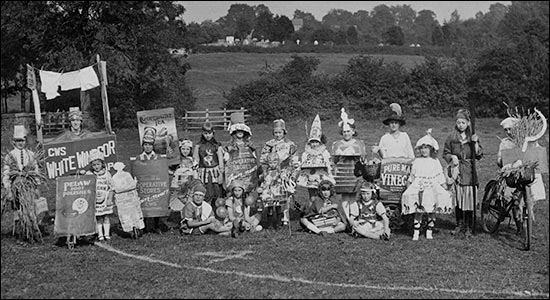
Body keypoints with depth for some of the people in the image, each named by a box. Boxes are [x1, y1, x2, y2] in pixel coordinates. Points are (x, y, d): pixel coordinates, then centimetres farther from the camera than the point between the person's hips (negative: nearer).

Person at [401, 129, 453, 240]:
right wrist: (410, 185, 14)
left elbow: (440, 177, 8)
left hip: (432, 188, 0)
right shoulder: (417, 161, 9)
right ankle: (416, 232, 1)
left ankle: (429, 231, 12)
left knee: (432, 211, -1)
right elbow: (412, 176, 17)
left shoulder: (435, 162, 6)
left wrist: (445, 187, 4)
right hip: (419, 188, 0)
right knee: (418, 211, -5)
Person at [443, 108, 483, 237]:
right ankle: (460, 225, 15)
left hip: (469, 172, -1)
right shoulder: (451, 138, 6)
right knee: (457, 199, 2)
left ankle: (469, 227, 5)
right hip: (456, 171, 1)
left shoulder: (473, 137, 5)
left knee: (469, 198, -3)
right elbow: (445, 153, 12)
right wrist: (452, 157, -7)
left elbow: (479, 155, 2)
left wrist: (475, 143, -11)